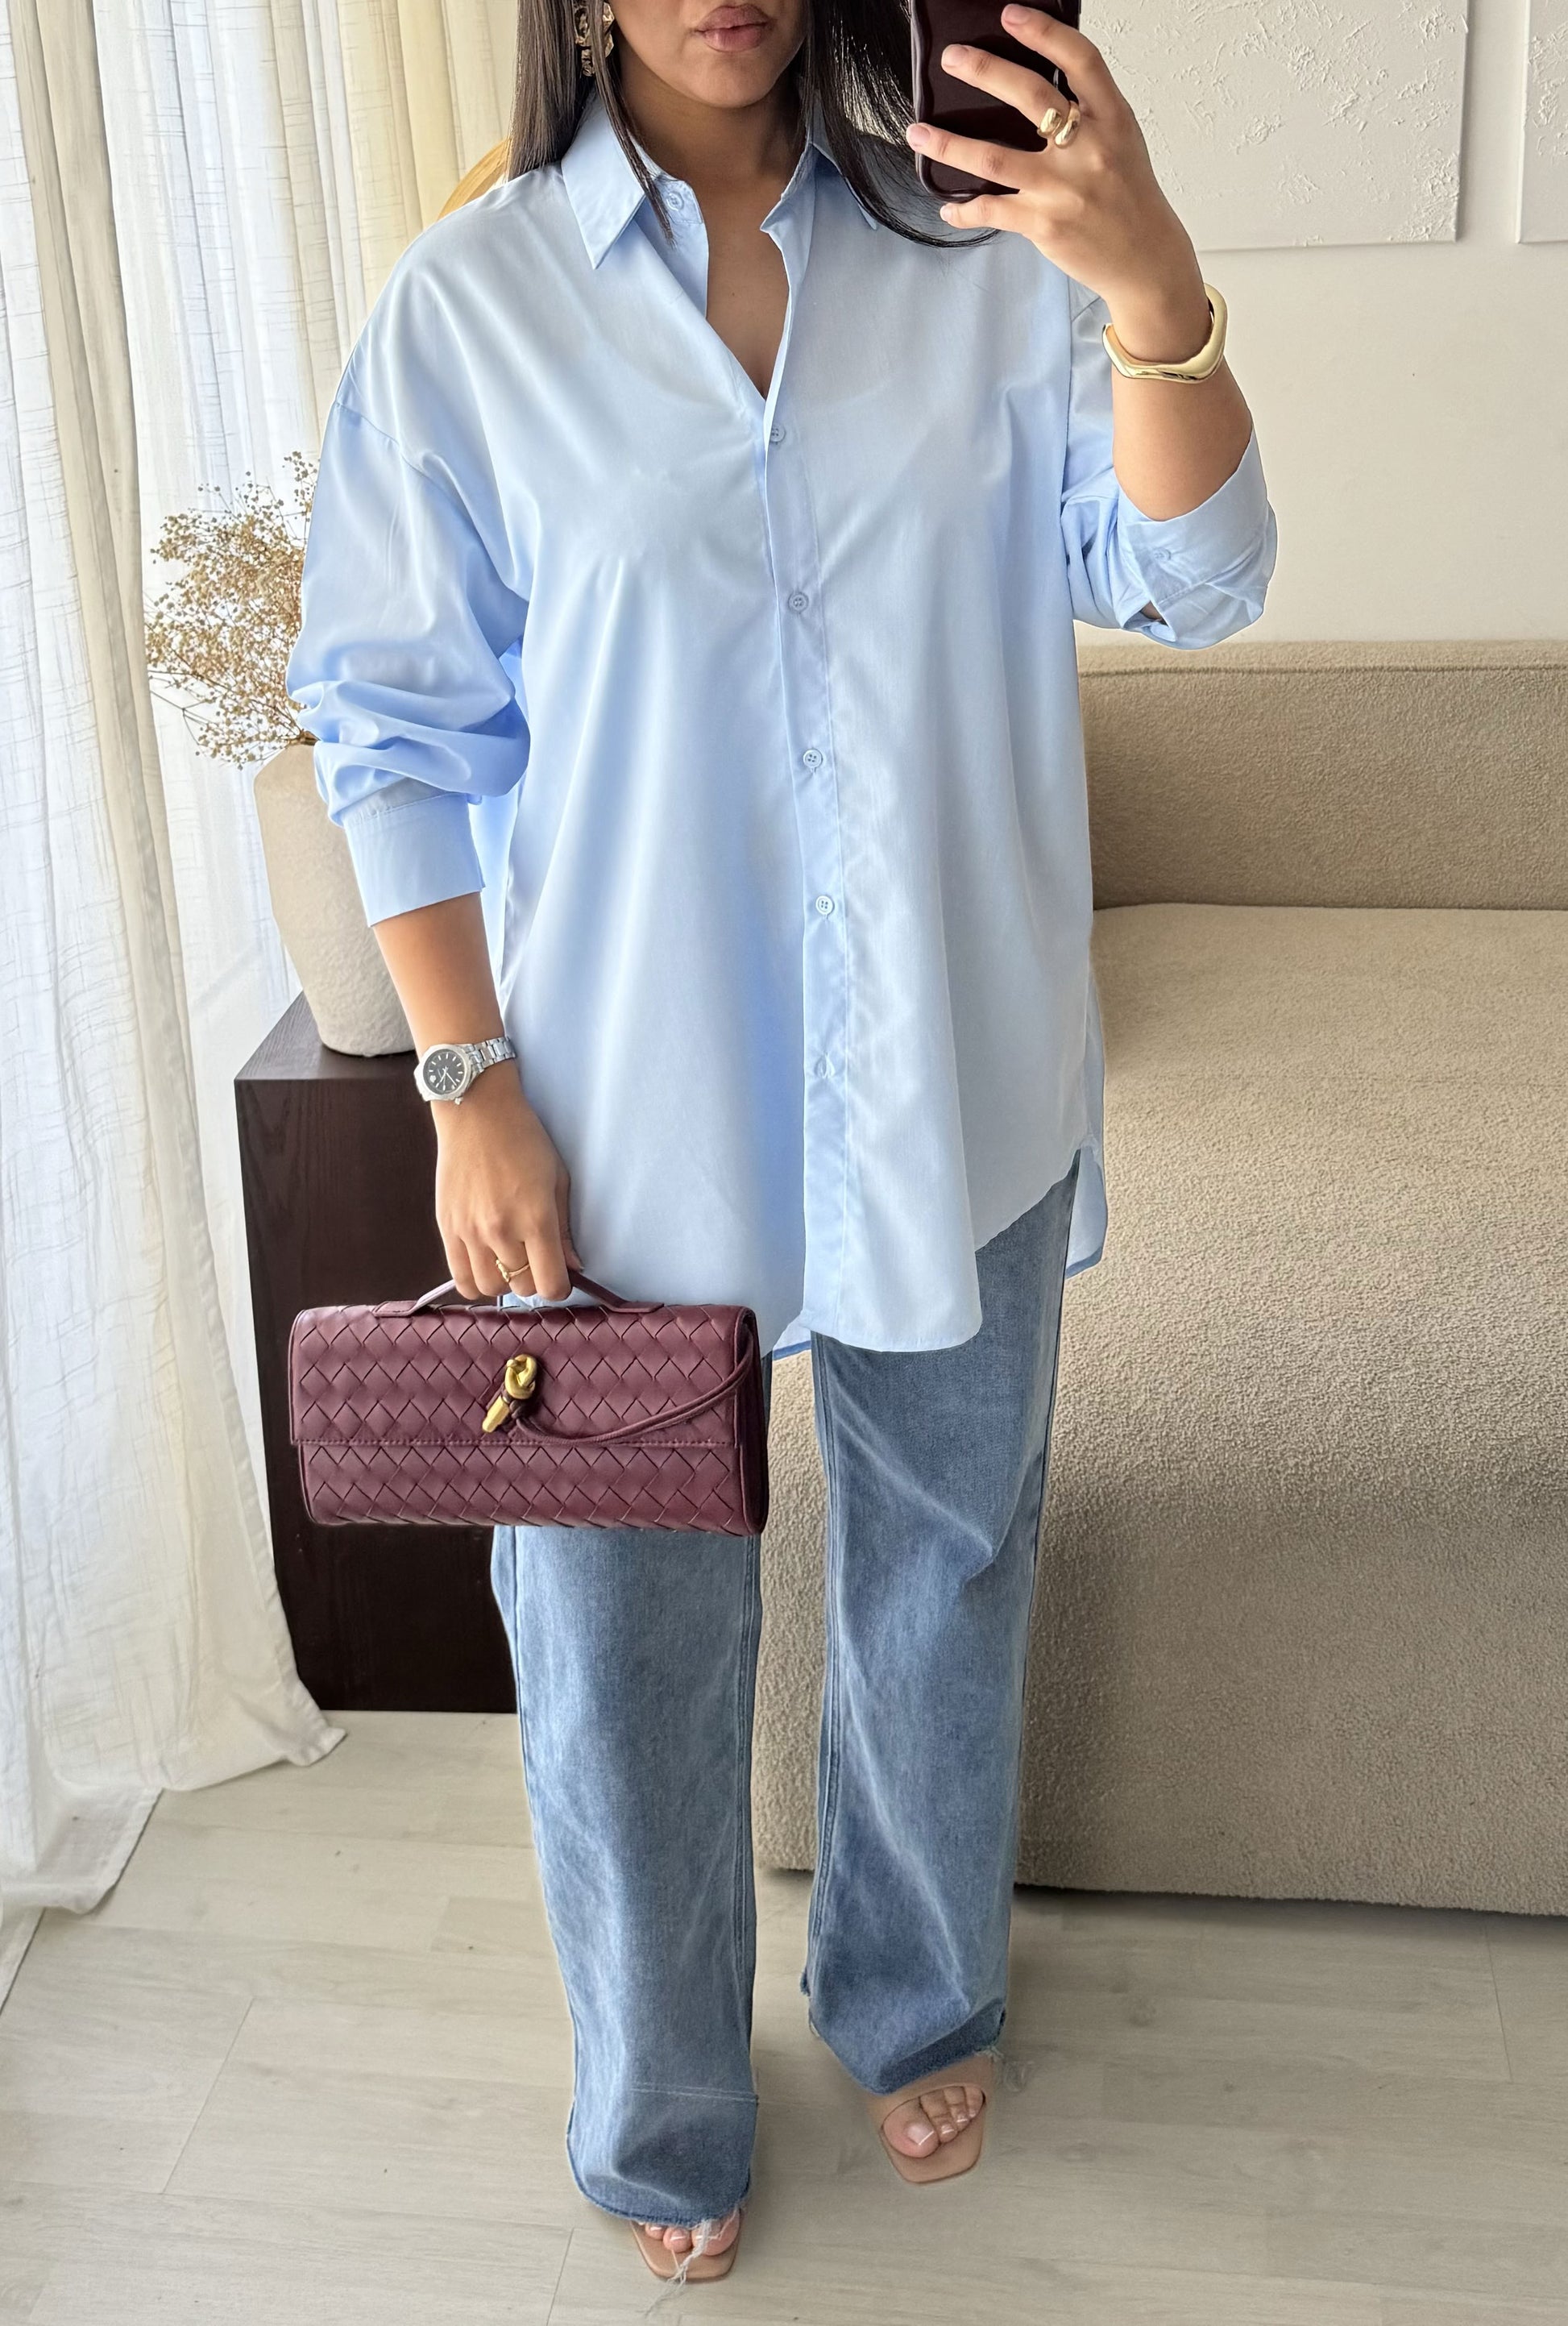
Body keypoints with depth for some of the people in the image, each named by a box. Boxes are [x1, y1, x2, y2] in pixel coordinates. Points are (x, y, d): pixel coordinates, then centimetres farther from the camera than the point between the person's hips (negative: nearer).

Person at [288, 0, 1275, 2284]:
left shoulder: (981, 248, -3)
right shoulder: (470, 304, -7)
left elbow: (1189, 579, -10)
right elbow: (398, 732, -4)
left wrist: (1157, 292, -28)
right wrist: (473, 1088, -9)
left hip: (951, 1085, 2)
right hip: (633, 1102, -1)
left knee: (942, 1577, 19)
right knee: (626, 1630, 12)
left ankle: (920, 2006, 47)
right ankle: (663, 2117, 38)